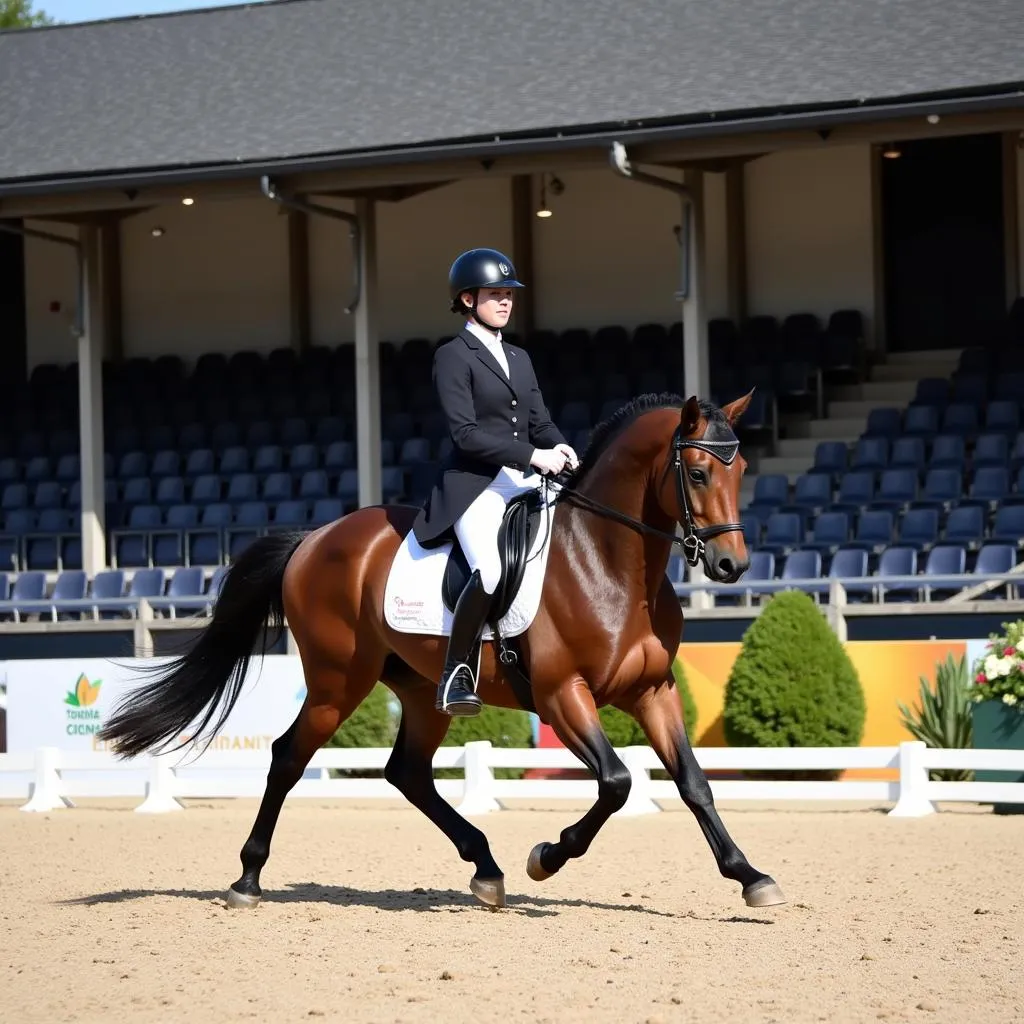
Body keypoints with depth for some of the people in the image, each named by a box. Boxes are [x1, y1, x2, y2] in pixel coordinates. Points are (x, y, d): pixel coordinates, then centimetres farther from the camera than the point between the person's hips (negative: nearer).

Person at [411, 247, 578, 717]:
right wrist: (533, 455, -19)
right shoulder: (453, 356, -2)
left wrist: (559, 448, -7)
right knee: (491, 570, -31)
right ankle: (455, 674, -18)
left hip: (524, 482, 7)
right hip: (474, 484, -7)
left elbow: (540, 421, 17)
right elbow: (466, 433, -12)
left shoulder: (519, 358, 21)